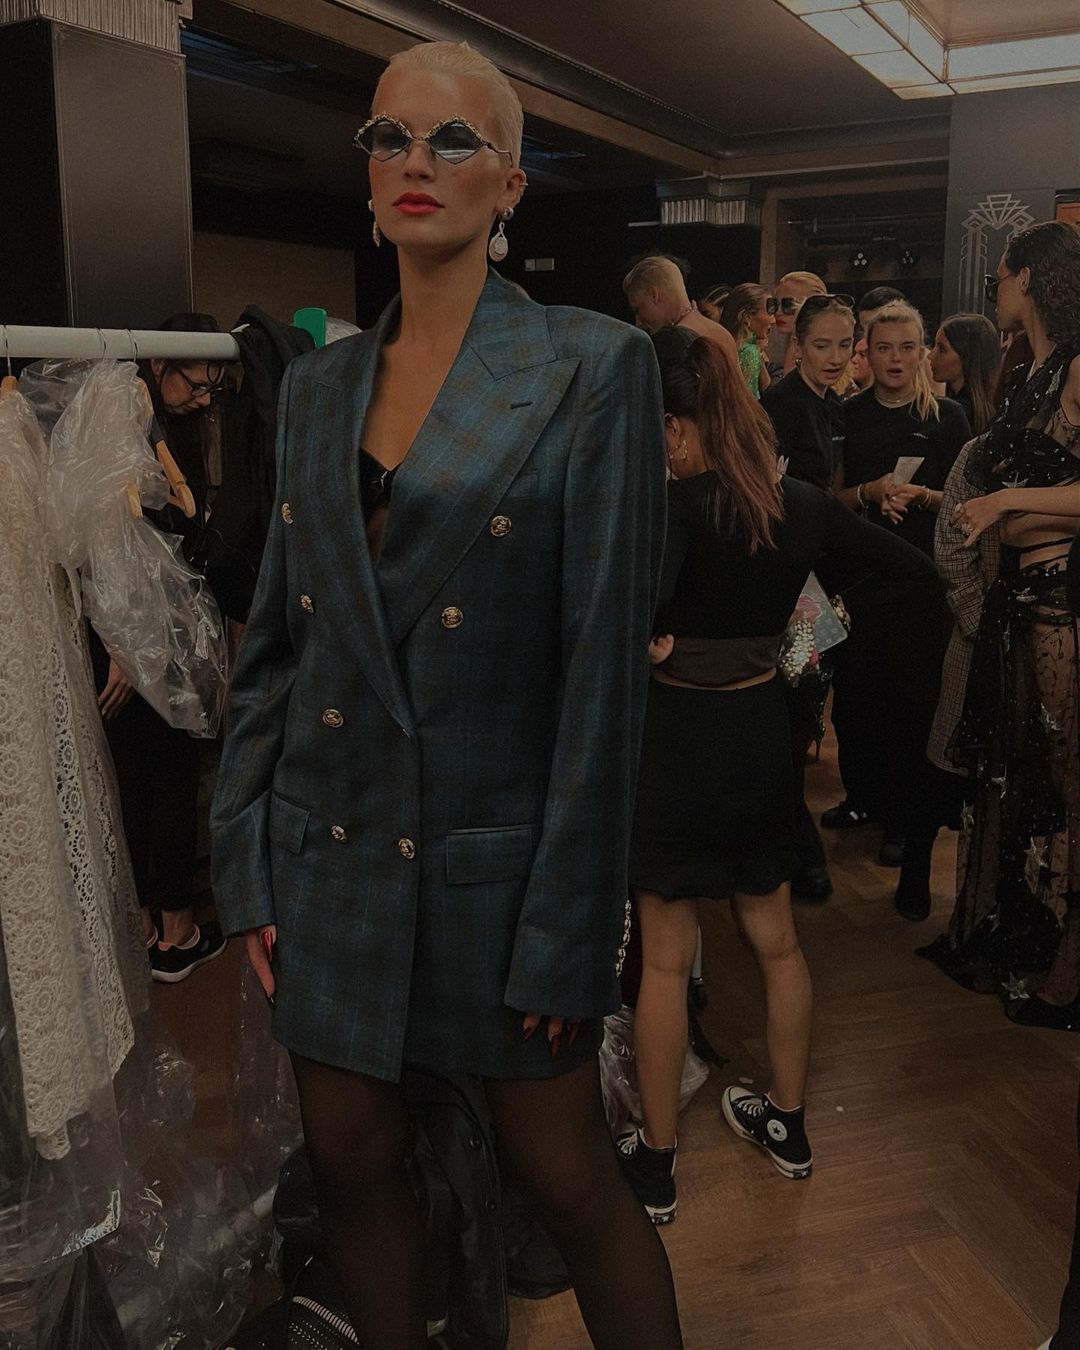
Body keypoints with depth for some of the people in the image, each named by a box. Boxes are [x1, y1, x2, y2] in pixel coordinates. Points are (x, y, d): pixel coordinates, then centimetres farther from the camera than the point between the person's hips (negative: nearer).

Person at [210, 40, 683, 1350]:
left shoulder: (590, 366, -8)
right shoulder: (318, 381, 8)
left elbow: (606, 663, -12)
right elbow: (273, 639, 9)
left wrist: (566, 922, -12)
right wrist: (247, 865, 5)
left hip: (497, 859, -5)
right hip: (329, 852, 5)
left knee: (567, 1177, 9)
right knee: (351, 1165, 17)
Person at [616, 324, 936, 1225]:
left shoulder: (682, 504, -19)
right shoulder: (807, 505, 0)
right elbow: (914, 567, 12)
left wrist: (651, 645, -18)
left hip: (679, 732, -6)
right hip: (764, 725, 6)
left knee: (667, 959, 7)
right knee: (776, 939, 19)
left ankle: (656, 1166, 21)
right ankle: (789, 1124, 37)